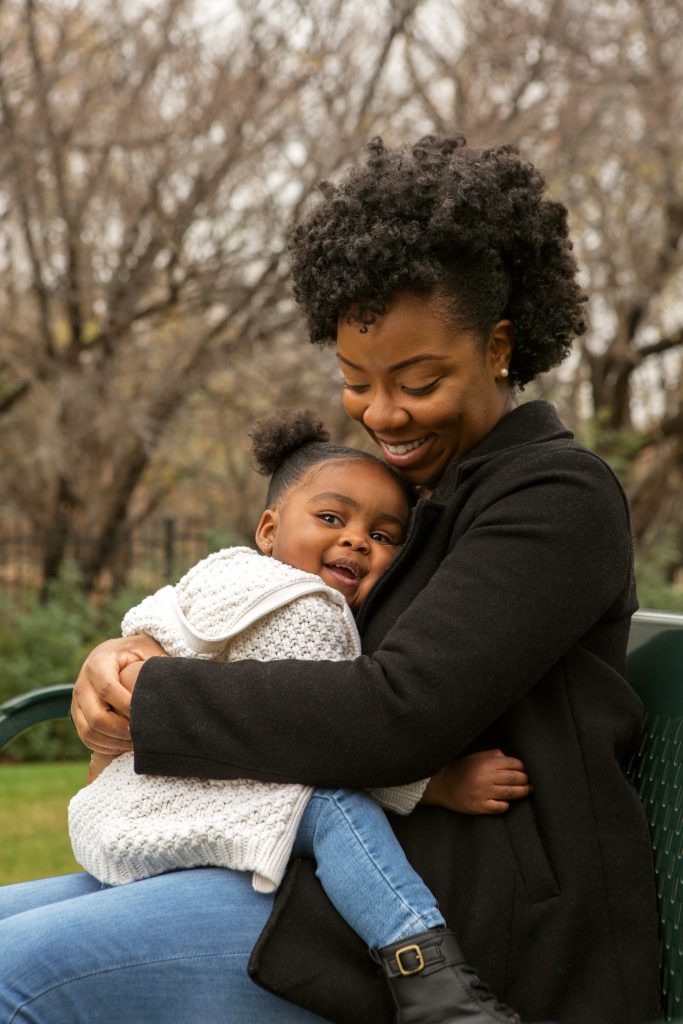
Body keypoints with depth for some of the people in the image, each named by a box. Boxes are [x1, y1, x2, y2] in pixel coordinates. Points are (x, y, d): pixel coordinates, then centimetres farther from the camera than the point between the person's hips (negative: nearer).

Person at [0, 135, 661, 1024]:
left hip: (472, 919, -9)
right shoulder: (427, 495, 19)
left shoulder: (559, 498, -9)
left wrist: (152, 705, -13)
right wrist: (131, 653, -3)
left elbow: (398, 716, -21)